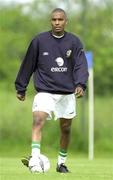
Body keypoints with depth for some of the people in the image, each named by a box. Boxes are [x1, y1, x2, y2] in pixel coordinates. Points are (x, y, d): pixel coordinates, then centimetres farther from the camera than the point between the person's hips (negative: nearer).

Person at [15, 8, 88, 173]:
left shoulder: (74, 42, 0)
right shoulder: (39, 40, -1)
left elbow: (81, 65, -8)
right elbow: (28, 65, 6)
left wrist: (80, 85, -25)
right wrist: (20, 88, 10)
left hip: (67, 93, 2)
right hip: (45, 92, -2)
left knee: (66, 129, 10)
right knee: (38, 121, -24)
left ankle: (61, 162, 26)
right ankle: (35, 157, -34)